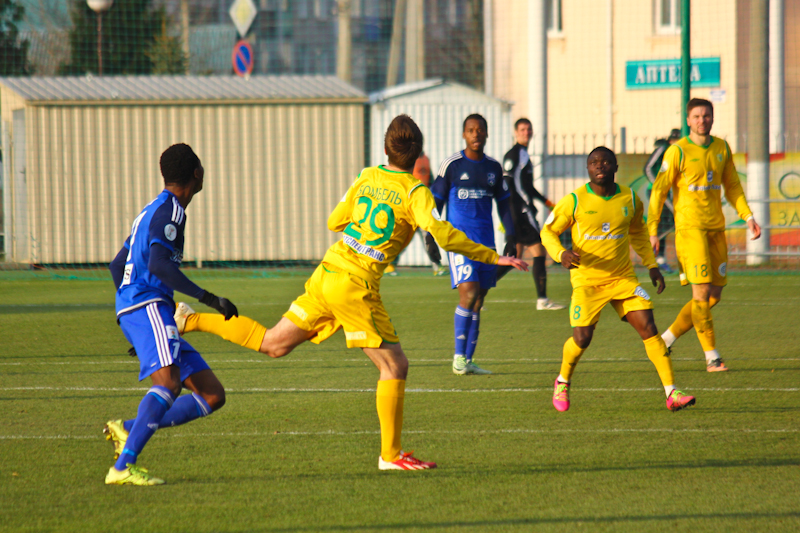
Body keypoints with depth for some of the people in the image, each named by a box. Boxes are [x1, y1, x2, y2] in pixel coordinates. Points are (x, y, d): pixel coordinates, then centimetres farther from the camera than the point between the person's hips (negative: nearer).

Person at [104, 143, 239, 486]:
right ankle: (123, 467, -40)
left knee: (213, 396, 4)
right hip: (148, 307, -10)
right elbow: (158, 265, -22)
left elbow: (117, 265, 32)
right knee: (169, 381, -30)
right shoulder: (170, 211, -7)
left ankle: (128, 430, -5)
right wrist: (208, 298, -23)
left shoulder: (153, 210, 25)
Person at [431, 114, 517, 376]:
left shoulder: (493, 167, 11)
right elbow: (436, 202, 2)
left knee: (478, 302, 4)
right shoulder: (452, 165, -2)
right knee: (469, 293, -17)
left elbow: (503, 203, 20)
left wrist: (512, 237, 14)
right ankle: (459, 357, -9)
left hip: (486, 240, 5)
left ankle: (468, 361, 8)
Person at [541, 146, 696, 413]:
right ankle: (562, 383, 19)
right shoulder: (575, 201, -7)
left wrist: (651, 265, 15)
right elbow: (548, 231, 1)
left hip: (623, 278, 3)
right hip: (587, 280, -2)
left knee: (648, 328, -10)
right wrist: (561, 254, -19)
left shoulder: (630, 199, 3)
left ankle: (672, 393, -9)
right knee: (582, 338, -12)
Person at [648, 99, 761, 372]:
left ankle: (667, 339, 18)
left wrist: (748, 216, 9)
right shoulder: (678, 151, -6)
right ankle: (711, 356, -6)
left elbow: (732, 186, 20)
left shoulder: (722, 148, 11)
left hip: (716, 229, 6)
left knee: (714, 295, 5)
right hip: (690, 227, -6)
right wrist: (652, 230, -11)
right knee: (702, 292, -12)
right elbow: (659, 191, -6)